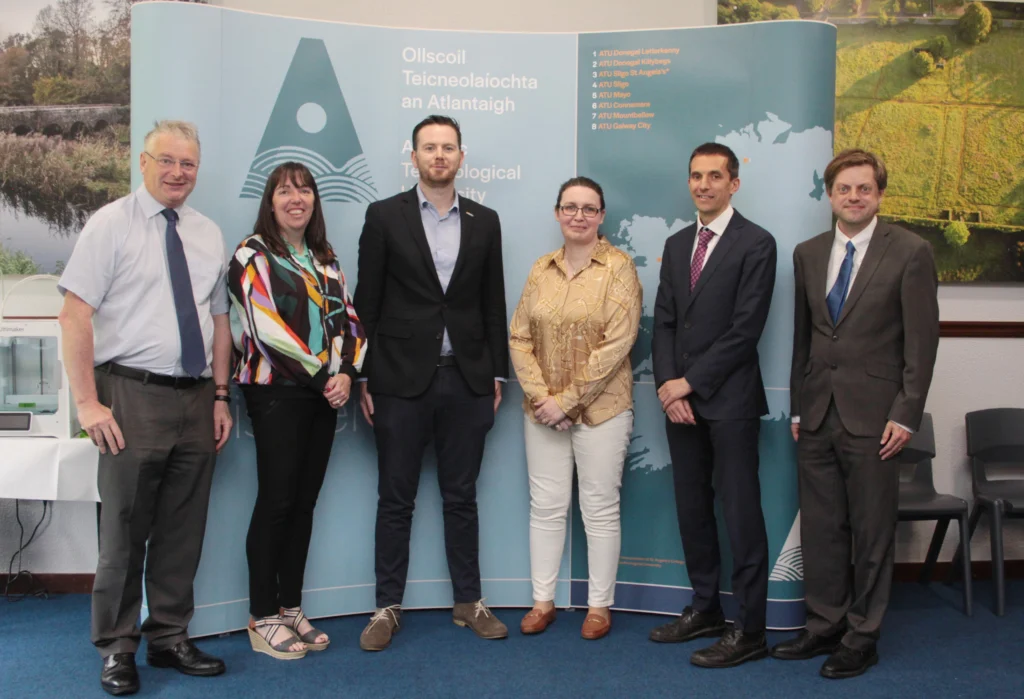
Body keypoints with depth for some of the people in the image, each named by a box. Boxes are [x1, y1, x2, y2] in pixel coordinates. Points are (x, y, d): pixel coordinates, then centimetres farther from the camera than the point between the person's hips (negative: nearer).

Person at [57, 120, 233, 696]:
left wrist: (221, 397, 9)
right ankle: (118, 650, 18)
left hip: (196, 400, 5)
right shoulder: (111, 224, -3)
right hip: (133, 395, -5)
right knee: (125, 531, 3)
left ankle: (170, 638, 26)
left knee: (183, 531, 12)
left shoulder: (209, 234, 13)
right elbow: (75, 315, -9)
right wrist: (88, 403, -14)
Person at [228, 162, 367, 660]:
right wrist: (321, 374, -13)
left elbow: (348, 319, 13)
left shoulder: (324, 259, 16)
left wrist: (345, 372, -5)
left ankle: (291, 608, 18)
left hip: (323, 394, 6)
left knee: (304, 503, 9)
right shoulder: (253, 255, -4)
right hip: (276, 393, -6)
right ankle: (263, 619, 6)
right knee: (276, 502, -4)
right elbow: (265, 326, -14)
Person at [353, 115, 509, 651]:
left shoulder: (484, 221, 9)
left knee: (461, 498, 11)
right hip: (401, 380, -2)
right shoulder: (384, 216, 1)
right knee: (395, 500, 6)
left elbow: (493, 304, 10)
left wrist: (497, 374, 7)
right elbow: (367, 302, 0)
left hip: (466, 380, 2)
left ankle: (468, 601, 23)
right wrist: (363, 377, -4)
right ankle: (387, 607, 17)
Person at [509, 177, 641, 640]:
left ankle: (600, 605, 18)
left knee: (600, 509, 5)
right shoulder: (541, 270, 7)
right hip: (543, 410, 4)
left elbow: (617, 344, -14)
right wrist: (541, 396, -9)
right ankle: (542, 601, 21)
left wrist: (568, 400, -15)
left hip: (601, 409, -4)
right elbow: (519, 337, 5)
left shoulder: (619, 267, -7)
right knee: (546, 506, 10)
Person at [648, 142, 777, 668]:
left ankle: (749, 629, 5)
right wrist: (667, 384, -3)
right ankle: (705, 608, 26)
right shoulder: (676, 245, 15)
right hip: (680, 397, 7)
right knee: (691, 507, 12)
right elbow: (664, 322, 11)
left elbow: (745, 329, -12)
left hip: (729, 399, -6)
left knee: (740, 512, -2)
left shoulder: (756, 244, -6)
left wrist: (690, 382, -12)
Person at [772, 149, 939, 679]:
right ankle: (825, 626, 25)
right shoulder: (807, 254, 10)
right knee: (820, 527, 11)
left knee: (872, 531, 5)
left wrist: (906, 414, -11)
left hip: (872, 416, -4)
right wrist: (798, 407, 11)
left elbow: (922, 340, -6)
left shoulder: (910, 253, -4)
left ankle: (862, 638, 17)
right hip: (817, 414, 5)